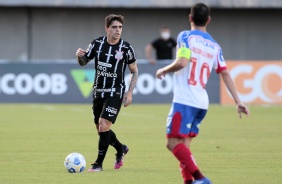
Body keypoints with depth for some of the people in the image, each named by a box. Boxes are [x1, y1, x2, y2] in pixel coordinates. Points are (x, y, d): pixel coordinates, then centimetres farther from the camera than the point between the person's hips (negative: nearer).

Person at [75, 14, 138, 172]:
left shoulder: (126, 48, -9)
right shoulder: (97, 44, -1)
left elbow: (134, 71, 2)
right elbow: (83, 62, 10)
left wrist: (130, 92, -6)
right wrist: (80, 56, -14)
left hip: (115, 93, -4)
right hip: (98, 92, 4)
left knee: (104, 126, -16)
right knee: (100, 128, 12)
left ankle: (99, 164, -3)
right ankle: (121, 149, 39)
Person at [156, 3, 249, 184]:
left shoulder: (186, 36, -4)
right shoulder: (214, 46, 13)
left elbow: (181, 62, -19)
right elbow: (225, 74, 9)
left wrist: (163, 71, -1)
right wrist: (238, 102, 8)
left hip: (184, 100, -7)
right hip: (202, 102, 7)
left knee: (173, 143, -10)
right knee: (184, 145, 14)